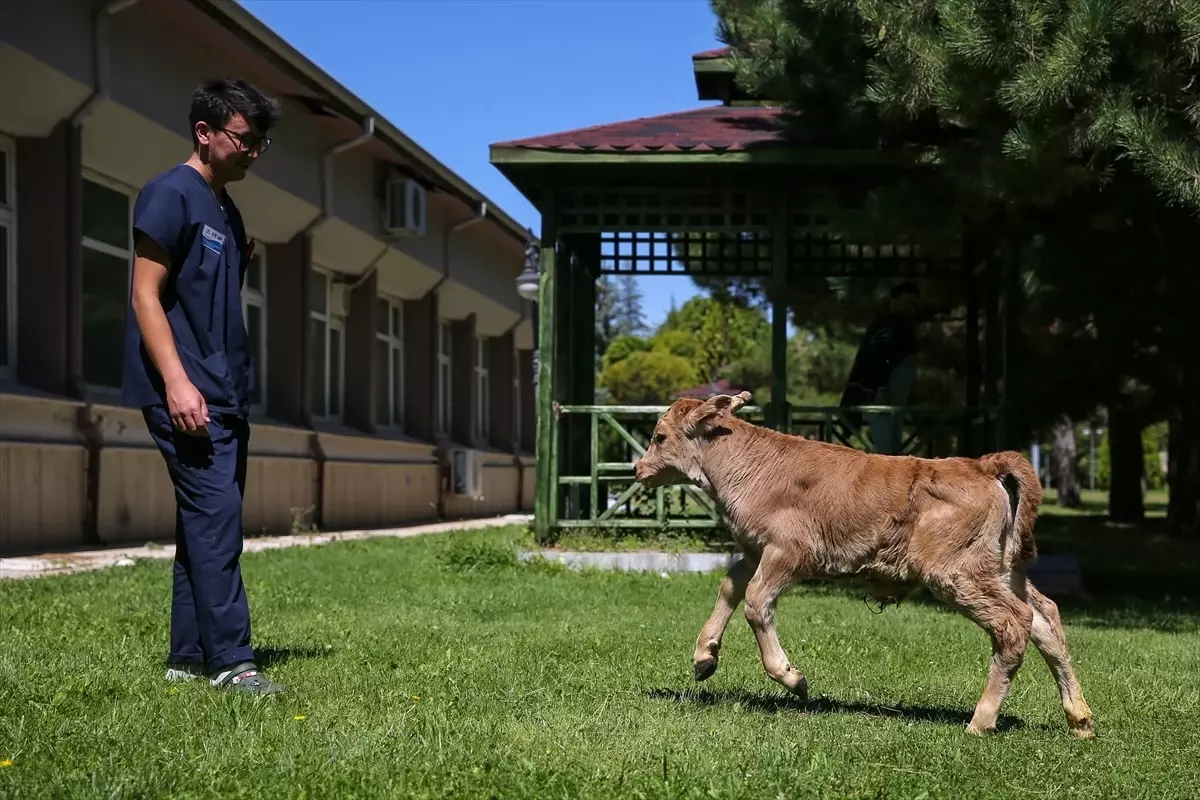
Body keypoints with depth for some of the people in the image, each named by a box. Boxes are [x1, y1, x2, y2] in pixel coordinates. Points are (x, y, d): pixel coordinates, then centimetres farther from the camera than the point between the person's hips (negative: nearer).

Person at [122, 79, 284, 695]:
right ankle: (231, 661, -12)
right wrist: (177, 381, -20)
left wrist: (246, 260, 10)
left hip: (224, 395, 9)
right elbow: (146, 296, -13)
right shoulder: (171, 194, -7)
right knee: (216, 517, -13)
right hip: (185, 392, -9)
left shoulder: (226, 210, 19)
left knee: (207, 524, 8)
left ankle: (188, 656, 13)